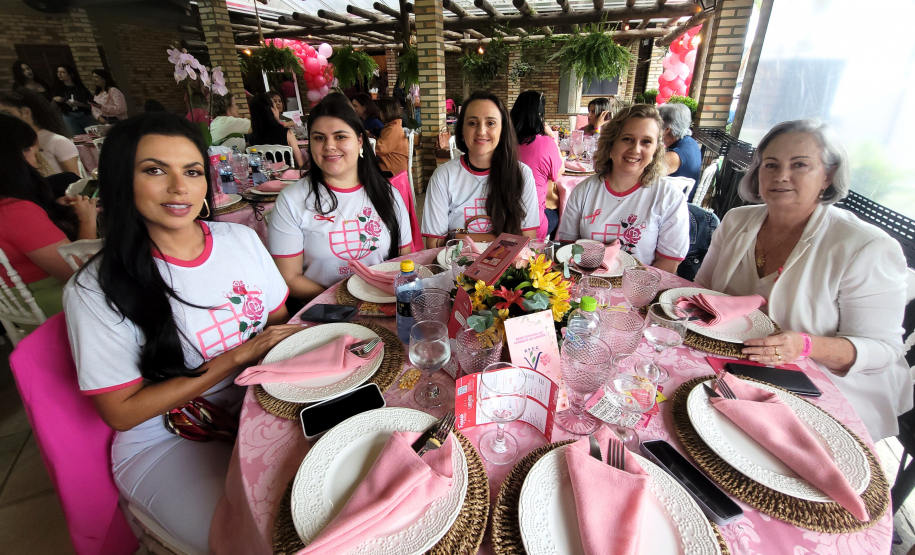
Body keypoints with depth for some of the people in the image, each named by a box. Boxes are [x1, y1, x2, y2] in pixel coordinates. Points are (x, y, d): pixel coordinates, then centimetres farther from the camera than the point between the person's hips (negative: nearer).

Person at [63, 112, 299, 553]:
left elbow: (280, 323, 9)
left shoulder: (242, 239, -1)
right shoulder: (96, 289, -13)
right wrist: (239, 356, -19)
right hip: (164, 443, -4)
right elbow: (121, 412, -11)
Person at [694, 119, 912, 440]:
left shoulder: (869, 248, -15)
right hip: (735, 372, 4)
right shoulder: (736, 221, 0)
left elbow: (882, 347, -12)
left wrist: (806, 345, -32)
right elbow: (703, 285, 10)